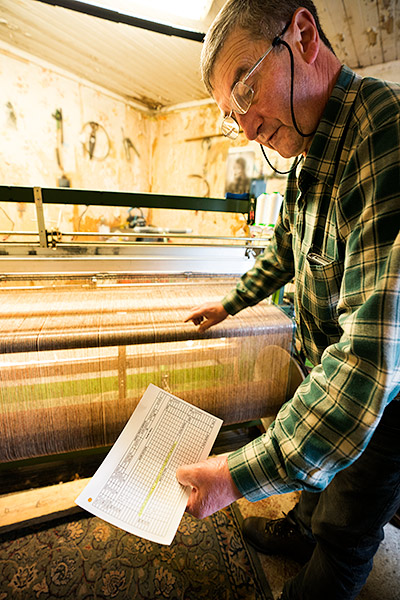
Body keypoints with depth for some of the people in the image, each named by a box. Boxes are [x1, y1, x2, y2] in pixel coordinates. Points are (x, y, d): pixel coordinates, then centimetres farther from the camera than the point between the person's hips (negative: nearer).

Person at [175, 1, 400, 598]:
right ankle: (298, 531, 60)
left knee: (345, 533, 19)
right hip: (335, 373, 8)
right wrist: (229, 305, 19)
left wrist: (240, 473, -33)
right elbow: (283, 253, 14)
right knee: (315, 466, 30)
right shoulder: (310, 158, 1)